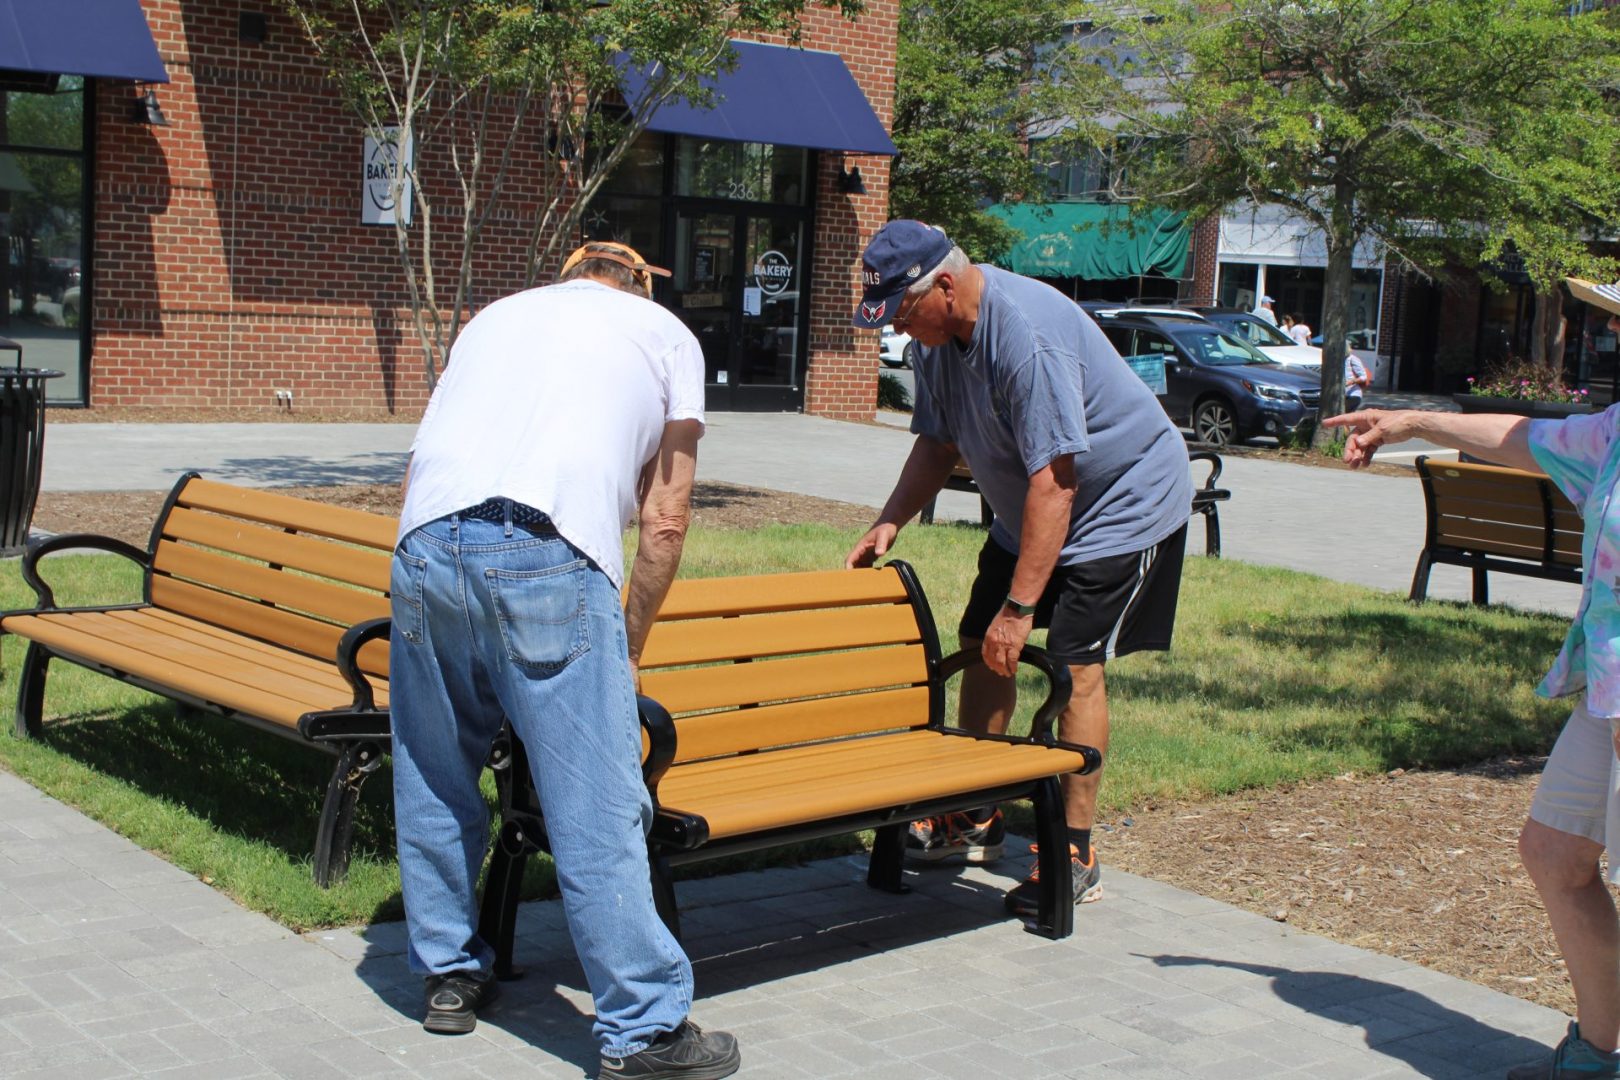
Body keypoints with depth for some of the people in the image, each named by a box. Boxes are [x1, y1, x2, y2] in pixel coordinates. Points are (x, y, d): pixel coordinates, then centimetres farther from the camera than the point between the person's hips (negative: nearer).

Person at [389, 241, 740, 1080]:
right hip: (547, 557, -4)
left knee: (432, 783, 21)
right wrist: (629, 646, 26)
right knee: (597, 813, -1)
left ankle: (449, 974, 33)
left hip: (424, 541, 5)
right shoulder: (667, 334, 23)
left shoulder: (495, 315, 34)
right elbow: (665, 519, 17)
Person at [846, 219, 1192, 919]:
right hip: (1026, 511, 9)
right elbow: (937, 441, 8)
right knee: (979, 644, 5)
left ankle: (1076, 855, -5)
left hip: (1124, 504, -9)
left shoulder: (1027, 334, -33)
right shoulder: (935, 337, -5)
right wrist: (890, 523, -9)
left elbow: (1053, 479, -34)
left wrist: (1019, 605, -32)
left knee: (1075, 664, -14)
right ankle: (977, 818, 19)